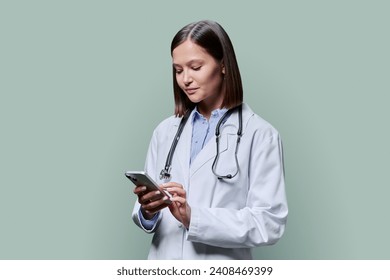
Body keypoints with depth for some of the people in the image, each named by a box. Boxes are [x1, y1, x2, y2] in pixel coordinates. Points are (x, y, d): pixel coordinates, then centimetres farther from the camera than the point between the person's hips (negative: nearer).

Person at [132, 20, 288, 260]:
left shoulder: (260, 134, -9)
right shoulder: (165, 131, 5)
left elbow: (269, 223, -14)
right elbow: (148, 217, 8)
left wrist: (193, 217, -22)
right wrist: (148, 211, -13)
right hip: (163, 262, 4)